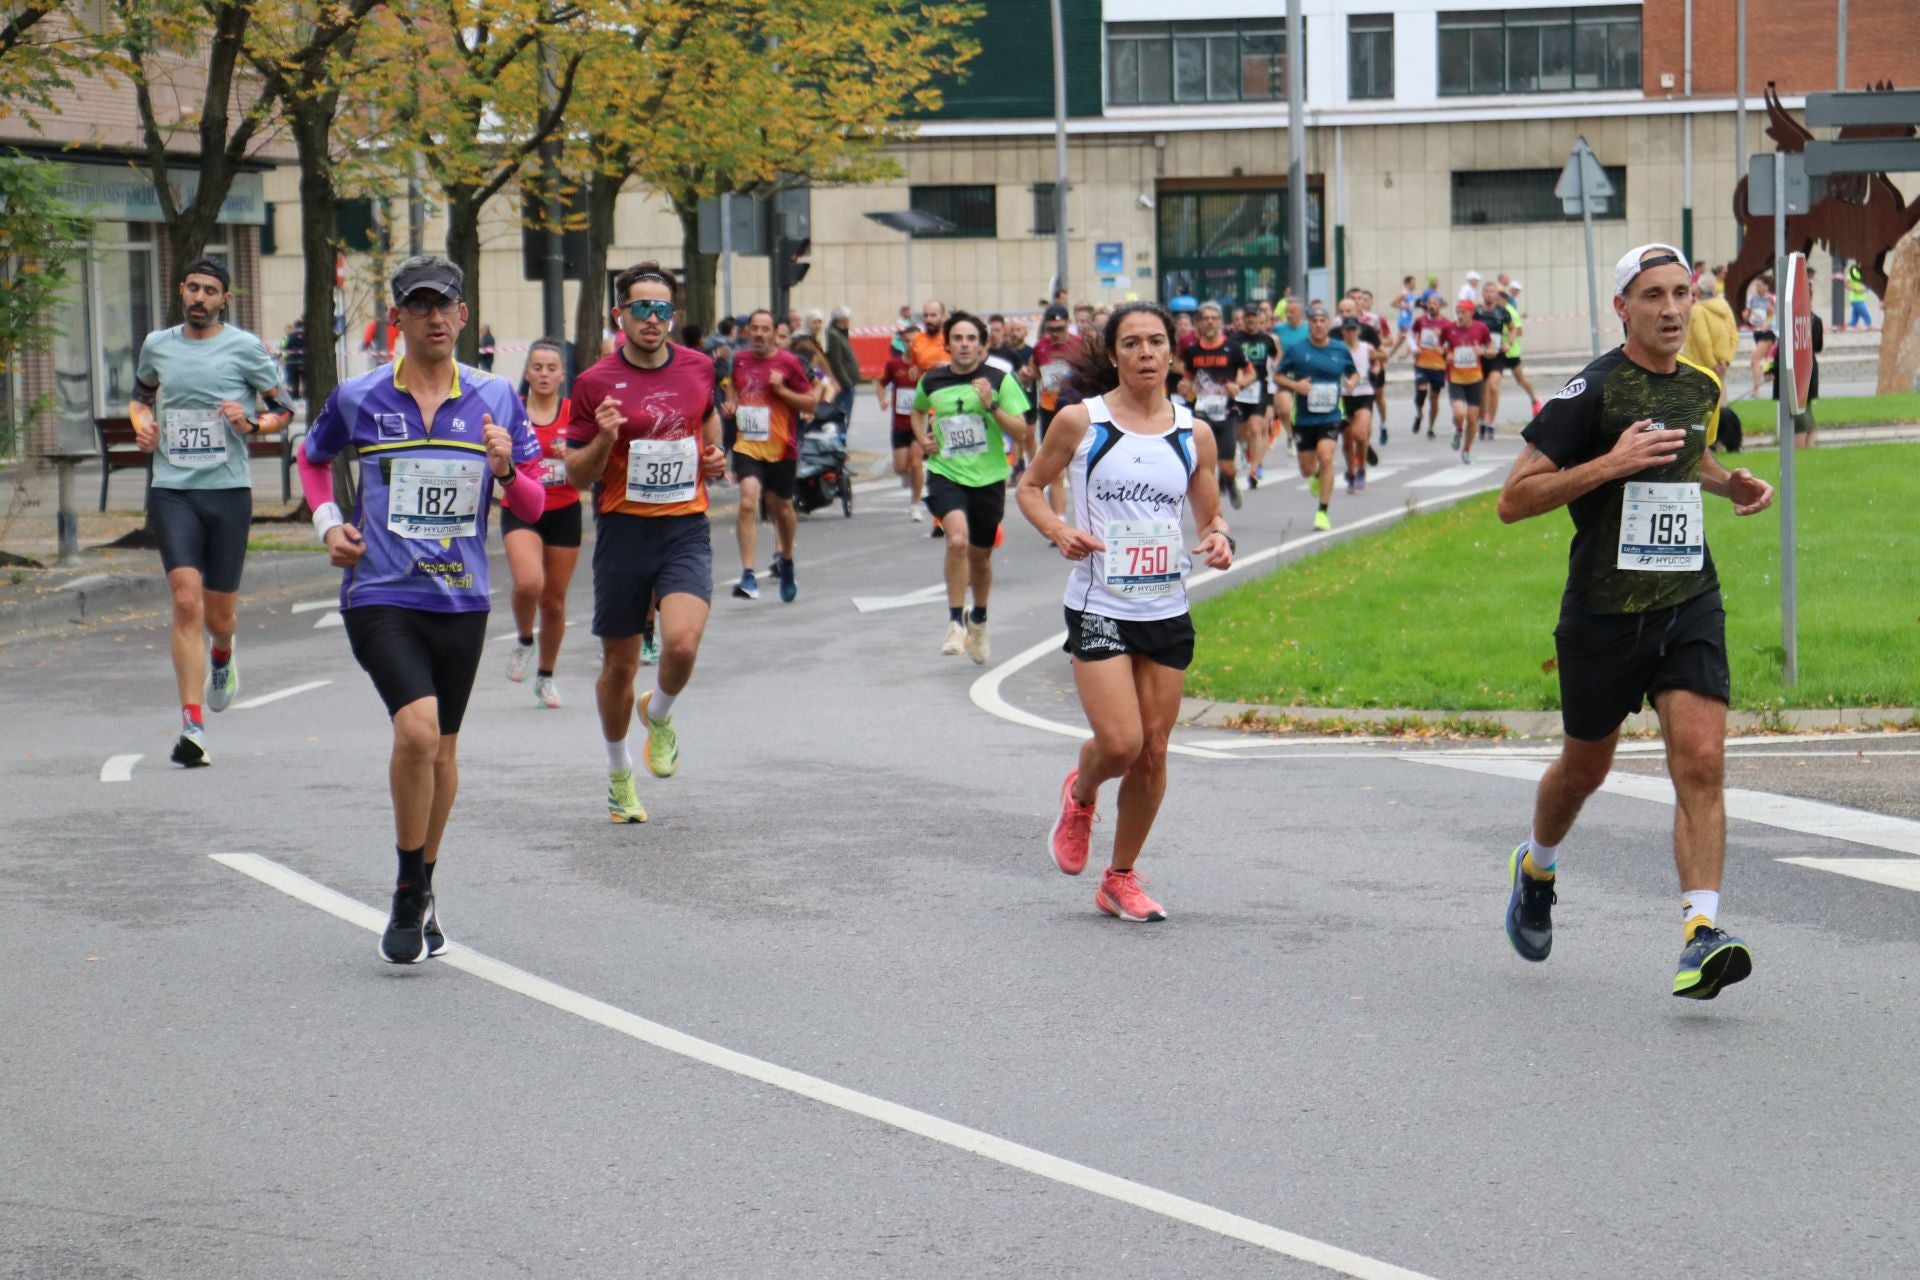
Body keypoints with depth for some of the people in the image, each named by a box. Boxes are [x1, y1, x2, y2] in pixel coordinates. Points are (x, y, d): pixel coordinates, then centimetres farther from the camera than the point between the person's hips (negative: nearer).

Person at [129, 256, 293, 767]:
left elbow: (283, 408, 7)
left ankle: (221, 654, 46)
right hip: (172, 491, 1)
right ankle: (192, 726, -16)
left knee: (218, 614, 6)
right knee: (186, 602, -15)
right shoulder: (157, 345, 8)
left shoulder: (244, 347, 0)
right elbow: (140, 396, 27)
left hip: (229, 490, -1)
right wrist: (141, 424, 5)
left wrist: (252, 423, -13)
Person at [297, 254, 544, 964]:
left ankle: (421, 888, 31)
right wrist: (327, 523, 5)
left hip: (461, 598, 3)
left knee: (443, 749, 12)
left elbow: (534, 506, 7)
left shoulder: (495, 398, 4)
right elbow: (313, 459, 20)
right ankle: (409, 897, -7)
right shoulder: (358, 398, 0)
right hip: (380, 594, -3)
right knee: (417, 728, -21)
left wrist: (505, 472, -13)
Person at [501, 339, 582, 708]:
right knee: (528, 582, -27)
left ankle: (546, 676, 28)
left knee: (554, 600, 8)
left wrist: (572, 457, -16)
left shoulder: (574, 414, 1)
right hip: (521, 512, -2)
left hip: (564, 513, 2)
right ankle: (524, 641, 4)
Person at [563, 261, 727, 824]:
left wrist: (715, 457, 6)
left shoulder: (698, 367, 4)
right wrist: (604, 439, -20)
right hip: (623, 530, -1)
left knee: (682, 643, -21)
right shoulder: (596, 383, -5)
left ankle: (659, 716, 13)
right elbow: (577, 473, -1)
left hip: (686, 529, 1)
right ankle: (619, 773, 30)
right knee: (619, 664, 7)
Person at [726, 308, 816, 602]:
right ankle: (748, 577, -21)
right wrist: (732, 405, 6)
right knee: (748, 503, -18)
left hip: (781, 449, -1)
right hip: (747, 446, 1)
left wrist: (782, 390, -17)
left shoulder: (788, 362, -5)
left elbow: (811, 402, -4)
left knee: (781, 507, 15)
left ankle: (786, 561, 44)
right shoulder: (739, 361, 6)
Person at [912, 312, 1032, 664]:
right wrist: (922, 438, 5)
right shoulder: (932, 382, 2)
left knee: (980, 556, 14)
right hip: (946, 473, -1)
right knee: (957, 540, -26)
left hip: (988, 477, 1)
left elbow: (1021, 430, -6)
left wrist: (992, 405, -20)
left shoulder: (1000, 381, -4)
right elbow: (918, 411, 24)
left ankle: (979, 620, 41)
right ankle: (955, 622, -13)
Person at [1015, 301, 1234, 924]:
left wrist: (1218, 540, -9)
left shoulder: (1193, 434, 4)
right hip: (1098, 608, -3)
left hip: (1168, 612, 3)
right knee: (1120, 743, -15)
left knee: (1153, 751, 4)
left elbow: (1209, 516, 14)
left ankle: (1121, 878, 22)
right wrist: (1058, 530, -12)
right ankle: (1080, 793, 23)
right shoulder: (1080, 421, -4)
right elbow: (1029, 486, 7)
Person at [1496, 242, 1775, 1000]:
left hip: (1690, 603, 3)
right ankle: (1536, 867, 46)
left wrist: (1727, 484, 13)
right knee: (1586, 768, 15)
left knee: (1701, 760, -15)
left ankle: (1701, 934, -20)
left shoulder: (1702, 390, 8)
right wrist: (1610, 464, -23)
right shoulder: (1592, 390, -11)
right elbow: (1513, 500, -14)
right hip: (1603, 613, -3)